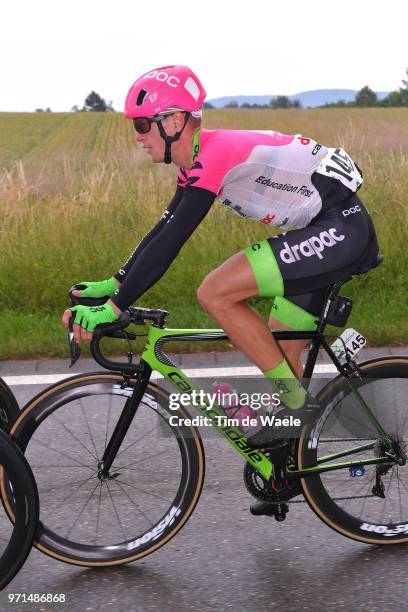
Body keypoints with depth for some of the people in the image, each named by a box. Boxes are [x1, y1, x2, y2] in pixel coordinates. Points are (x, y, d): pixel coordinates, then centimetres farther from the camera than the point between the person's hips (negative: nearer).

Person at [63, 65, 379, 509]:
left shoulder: (215, 153, -20)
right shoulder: (198, 163, 10)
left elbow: (171, 241, -25)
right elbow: (164, 230, 15)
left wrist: (113, 308, -23)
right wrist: (111, 284, 10)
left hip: (341, 229, -10)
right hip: (325, 232, 10)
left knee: (215, 293, -18)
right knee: (277, 356, 12)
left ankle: (297, 401, -8)